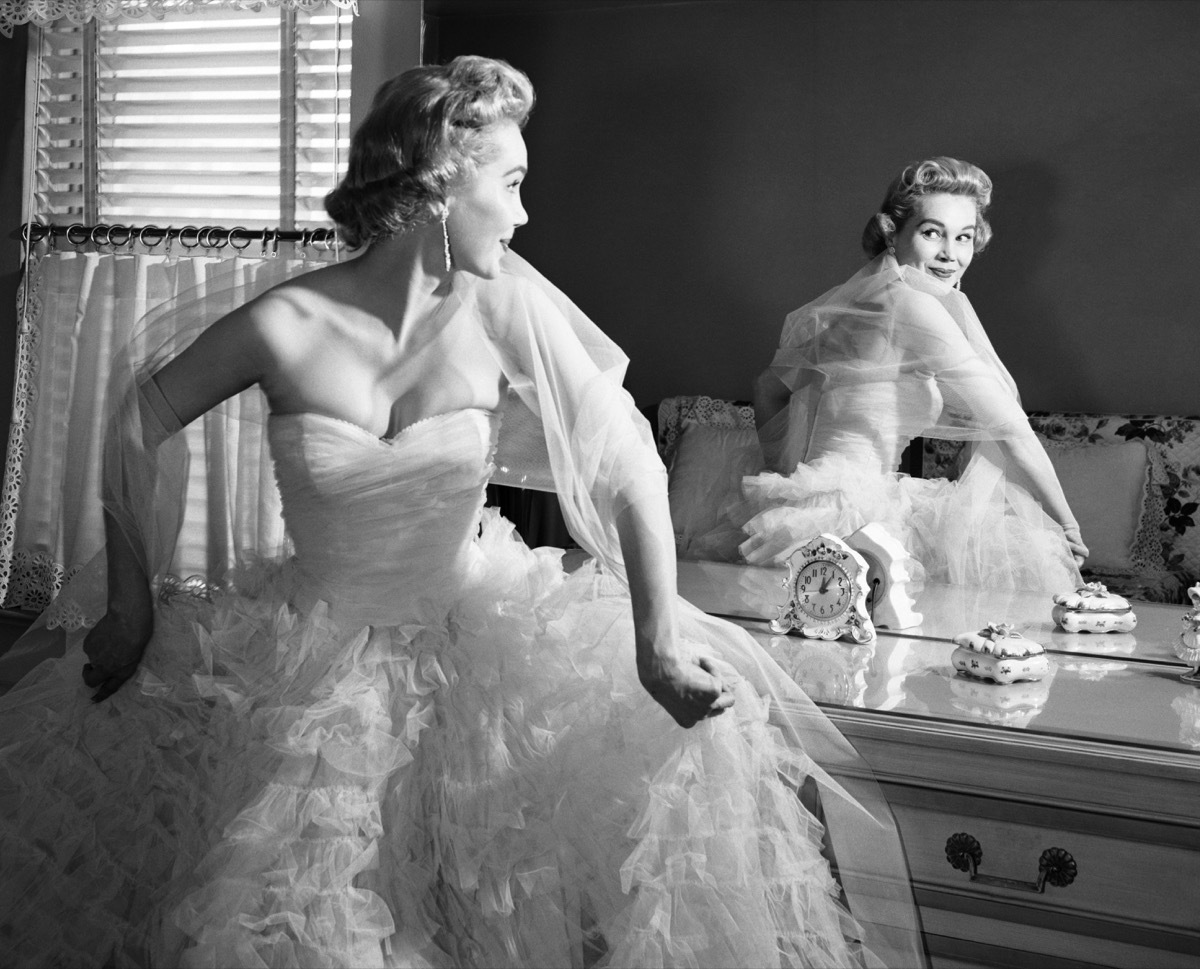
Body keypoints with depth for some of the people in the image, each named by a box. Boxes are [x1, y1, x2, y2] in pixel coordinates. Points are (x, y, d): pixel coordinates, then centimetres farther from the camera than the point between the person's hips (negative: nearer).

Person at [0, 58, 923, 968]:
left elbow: (626, 465, -16)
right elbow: (140, 422, -3)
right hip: (320, 644, -1)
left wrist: (659, 647, -24)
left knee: (697, 729, -12)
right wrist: (132, 606, 0)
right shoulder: (284, 326, -18)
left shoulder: (503, 304, -15)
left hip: (478, 618, 1)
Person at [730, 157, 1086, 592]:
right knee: (1037, 552, -7)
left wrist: (788, 482, 24)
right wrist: (1066, 525, -2)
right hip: (846, 517, -10)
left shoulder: (863, 299, 11)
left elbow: (769, 388, 20)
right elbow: (1010, 429, -12)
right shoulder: (913, 303, -16)